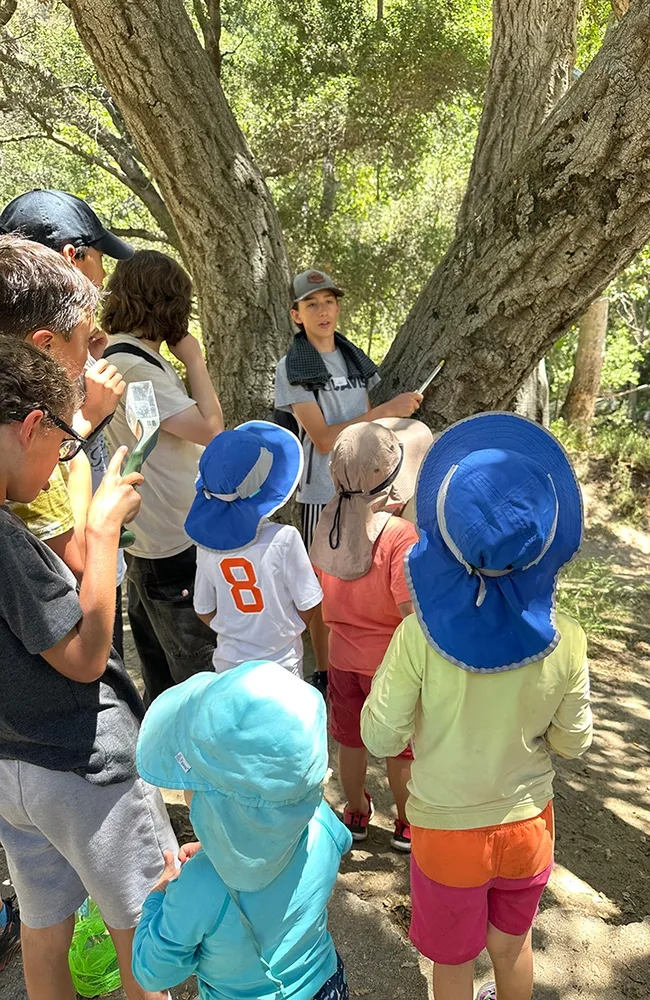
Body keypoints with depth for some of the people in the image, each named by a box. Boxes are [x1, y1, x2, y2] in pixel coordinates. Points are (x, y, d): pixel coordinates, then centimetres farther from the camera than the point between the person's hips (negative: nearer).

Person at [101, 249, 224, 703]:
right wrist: (195, 360, -12)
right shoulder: (131, 366, -21)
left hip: (156, 542, 10)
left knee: (164, 678, 23)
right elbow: (210, 428, -21)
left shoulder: (137, 358, 10)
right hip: (174, 549, -10)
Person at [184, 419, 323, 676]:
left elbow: (204, 610, 0)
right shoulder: (283, 539, -23)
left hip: (229, 662, 3)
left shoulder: (205, 539, -11)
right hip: (280, 662, -3)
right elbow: (307, 607, -12)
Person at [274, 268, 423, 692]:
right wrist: (387, 410, -22)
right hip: (324, 492, -5)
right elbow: (323, 439, -18)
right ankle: (324, 672, 20)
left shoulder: (355, 358, 8)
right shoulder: (292, 368, -10)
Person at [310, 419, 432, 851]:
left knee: (350, 740, 23)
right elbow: (414, 616, -29)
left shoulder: (329, 523, -11)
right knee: (401, 749, 17)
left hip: (343, 657, 5)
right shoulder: (400, 536, -29)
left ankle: (357, 813, 44)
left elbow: (318, 600, 1)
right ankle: (407, 824, 37)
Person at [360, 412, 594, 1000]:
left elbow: (381, 738, -18)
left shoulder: (420, 637, -29)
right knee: (512, 948, 31)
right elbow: (571, 742, -6)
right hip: (528, 824, 3)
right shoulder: (564, 641, -20)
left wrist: (385, 683, -3)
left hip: (447, 830, -2)